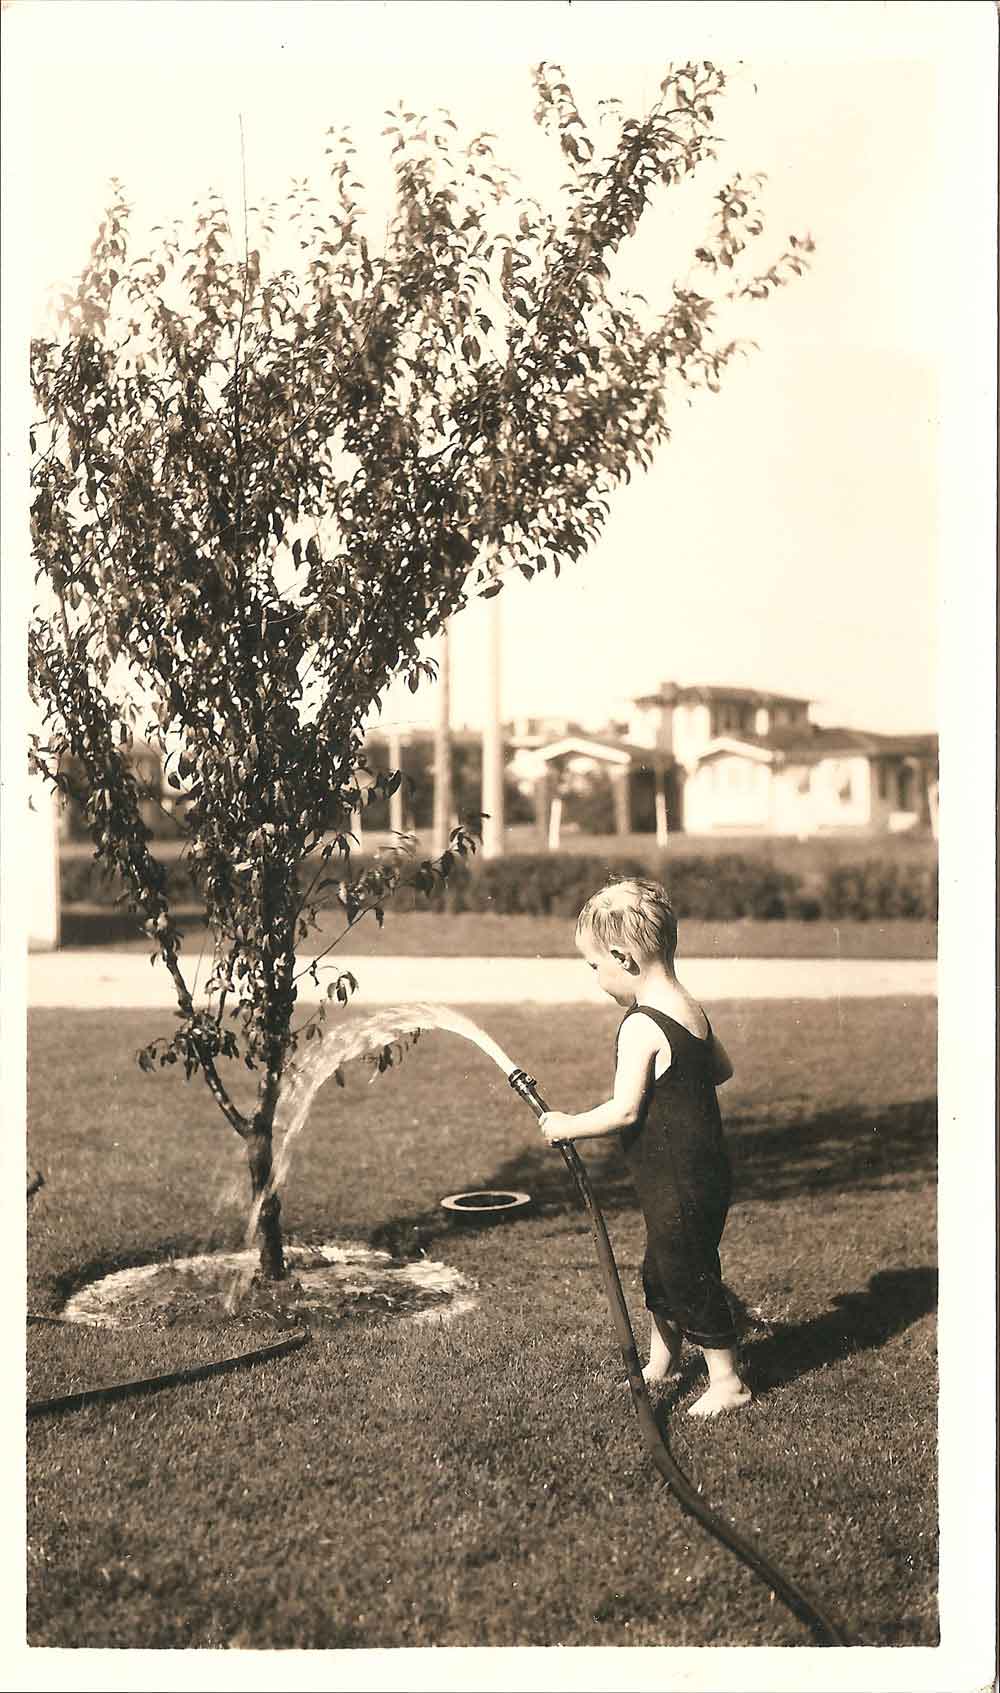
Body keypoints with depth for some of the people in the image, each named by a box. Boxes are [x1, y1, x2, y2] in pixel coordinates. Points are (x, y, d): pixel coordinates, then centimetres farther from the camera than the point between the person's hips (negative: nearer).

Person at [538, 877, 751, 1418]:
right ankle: (660, 1363, 39)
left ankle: (727, 1380, 17)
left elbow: (624, 1112, -24)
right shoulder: (690, 1010, 5)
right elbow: (721, 1069, 19)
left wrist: (566, 1126, -12)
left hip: (676, 1185, -10)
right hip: (703, 1170, 10)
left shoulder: (641, 1026, -23)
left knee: (689, 1276, 5)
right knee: (661, 1270, 23)